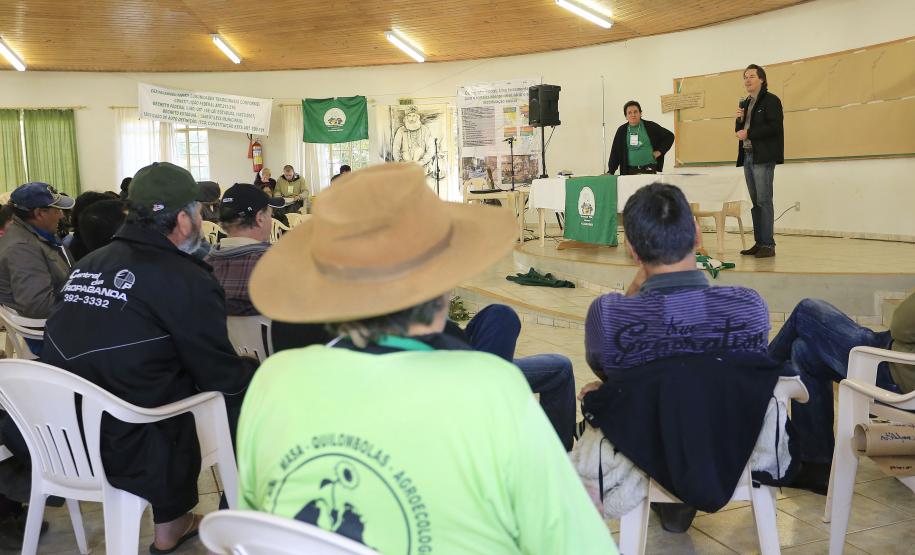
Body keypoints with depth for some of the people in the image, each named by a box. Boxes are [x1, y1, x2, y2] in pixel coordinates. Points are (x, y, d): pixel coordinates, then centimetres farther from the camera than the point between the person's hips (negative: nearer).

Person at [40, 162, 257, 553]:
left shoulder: (88, 265, 7)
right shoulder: (186, 279, -15)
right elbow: (223, 377, -11)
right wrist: (258, 370, 12)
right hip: (129, 452, -7)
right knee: (245, 395, 8)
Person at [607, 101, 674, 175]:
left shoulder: (650, 126, 4)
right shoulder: (621, 130, 8)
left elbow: (669, 136, 12)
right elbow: (615, 152, 6)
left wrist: (659, 151, 3)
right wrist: (610, 172, -1)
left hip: (649, 169, -1)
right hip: (630, 171, 1)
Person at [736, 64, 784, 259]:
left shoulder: (771, 100, -4)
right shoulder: (745, 103, 20)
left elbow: (774, 126, -15)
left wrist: (748, 134, -14)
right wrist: (739, 120, 1)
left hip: (763, 157, -8)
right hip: (748, 157, 8)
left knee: (764, 200, -10)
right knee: (755, 202, 9)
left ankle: (768, 244, -8)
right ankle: (759, 243, 13)